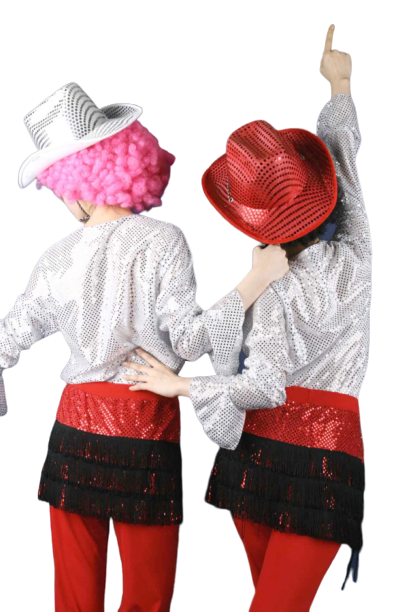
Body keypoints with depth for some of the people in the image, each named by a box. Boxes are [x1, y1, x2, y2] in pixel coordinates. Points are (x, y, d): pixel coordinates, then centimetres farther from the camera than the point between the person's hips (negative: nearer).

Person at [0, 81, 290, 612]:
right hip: (146, 428, -3)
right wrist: (258, 279, -11)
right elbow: (190, 339, -12)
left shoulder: (57, 258, 3)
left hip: (74, 428, 4)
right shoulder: (163, 240, -8)